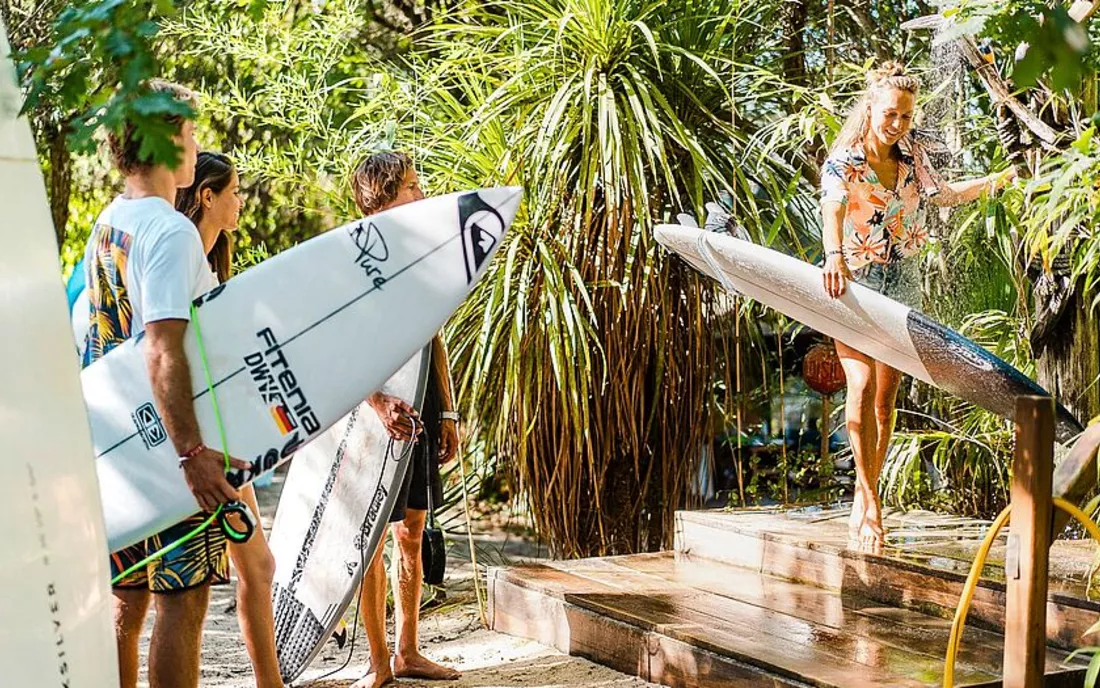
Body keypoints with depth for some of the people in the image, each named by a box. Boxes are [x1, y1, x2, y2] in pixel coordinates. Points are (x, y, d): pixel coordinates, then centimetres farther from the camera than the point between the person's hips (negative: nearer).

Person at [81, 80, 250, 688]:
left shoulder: (106, 226, 12)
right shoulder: (170, 230, -16)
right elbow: (162, 350, -25)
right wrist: (191, 451, -29)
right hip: (166, 444, -9)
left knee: (126, 598, 13)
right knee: (183, 599, -4)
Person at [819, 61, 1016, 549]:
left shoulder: (913, 154, 6)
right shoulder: (843, 162, -10)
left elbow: (941, 194, 24)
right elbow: (832, 210, -30)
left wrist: (998, 181, 16)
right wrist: (834, 255, -49)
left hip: (902, 286, 5)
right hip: (854, 285, -5)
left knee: (887, 397, 5)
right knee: (863, 385, -21)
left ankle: (863, 503, 16)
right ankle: (870, 501, -14)